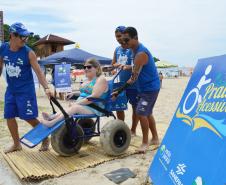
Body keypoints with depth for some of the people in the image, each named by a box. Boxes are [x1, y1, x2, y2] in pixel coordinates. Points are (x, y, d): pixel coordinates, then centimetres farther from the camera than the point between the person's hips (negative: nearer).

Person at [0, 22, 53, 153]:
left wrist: (46, 88, -29)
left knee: (29, 118, -3)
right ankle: (17, 144, 26)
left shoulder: (29, 53, -16)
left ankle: (45, 139, 18)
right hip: (11, 89, 5)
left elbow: (39, 72, -17)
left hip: (26, 90, -5)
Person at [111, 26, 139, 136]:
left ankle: (133, 130, 21)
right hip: (122, 83, 6)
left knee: (135, 107, 7)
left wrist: (129, 67, -31)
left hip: (134, 84, -6)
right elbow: (113, 64, 18)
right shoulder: (117, 50, 9)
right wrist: (118, 65, -4)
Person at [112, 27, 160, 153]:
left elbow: (134, 77, -26)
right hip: (146, 87, 10)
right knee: (147, 113, 16)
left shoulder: (141, 54, -24)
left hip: (150, 87, -10)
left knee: (141, 113, -12)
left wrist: (119, 91, -24)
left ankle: (145, 142, 1)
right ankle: (155, 138, 29)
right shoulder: (137, 50, 7)